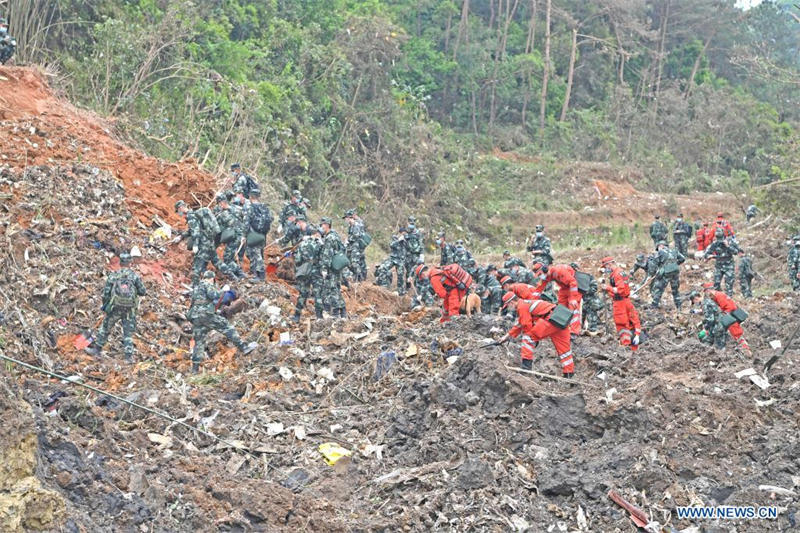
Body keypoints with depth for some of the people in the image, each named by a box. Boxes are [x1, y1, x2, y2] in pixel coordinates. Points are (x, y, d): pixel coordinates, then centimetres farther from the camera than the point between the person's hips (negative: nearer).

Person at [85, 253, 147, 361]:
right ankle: (129, 356, 1)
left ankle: (97, 349, 26)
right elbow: (143, 292, -6)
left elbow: (105, 293, -2)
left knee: (105, 328, 18)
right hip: (129, 309, 0)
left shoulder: (113, 276, -4)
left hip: (115, 308, 0)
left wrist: (105, 305, 12)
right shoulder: (135, 276, -7)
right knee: (128, 333, 7)